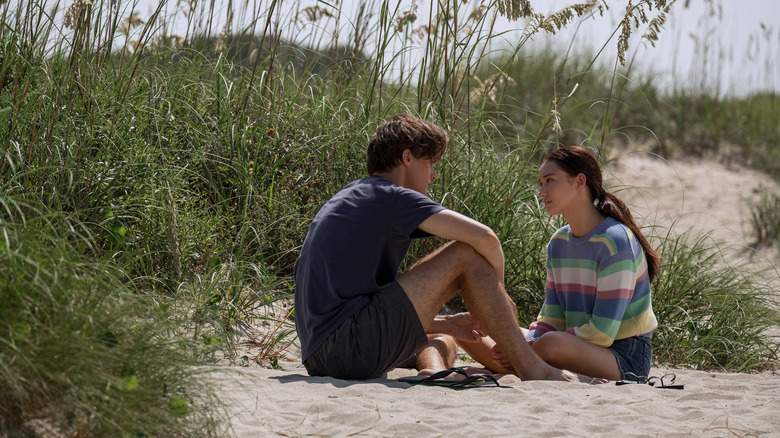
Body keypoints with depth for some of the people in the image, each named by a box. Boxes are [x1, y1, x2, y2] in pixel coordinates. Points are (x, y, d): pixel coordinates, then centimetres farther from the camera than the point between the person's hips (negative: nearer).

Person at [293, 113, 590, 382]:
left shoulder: (347, 200, 25)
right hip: (350, 344, -9)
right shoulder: (390, 196, -2)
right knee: (467, 254, -4)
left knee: (439, 339, 34)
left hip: (319, 357, 9)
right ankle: (531, 368, 0)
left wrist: (446, 324, 22)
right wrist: (497, 292, 8)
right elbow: (485, 239, -11)